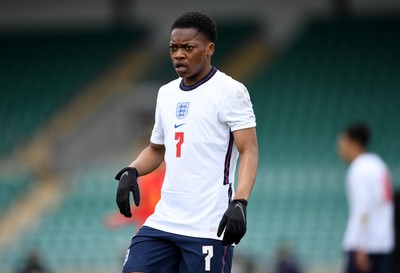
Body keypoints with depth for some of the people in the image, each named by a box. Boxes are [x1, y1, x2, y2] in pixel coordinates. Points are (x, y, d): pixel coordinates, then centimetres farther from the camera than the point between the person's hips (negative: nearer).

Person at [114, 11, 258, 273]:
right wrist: (130, 172, 7)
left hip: (209, 228, -7)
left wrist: (239, 203, -27)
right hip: (163, 221, 7)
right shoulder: (166, 93, 16)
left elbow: (249, 151, -13)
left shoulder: (230, 91, -6)